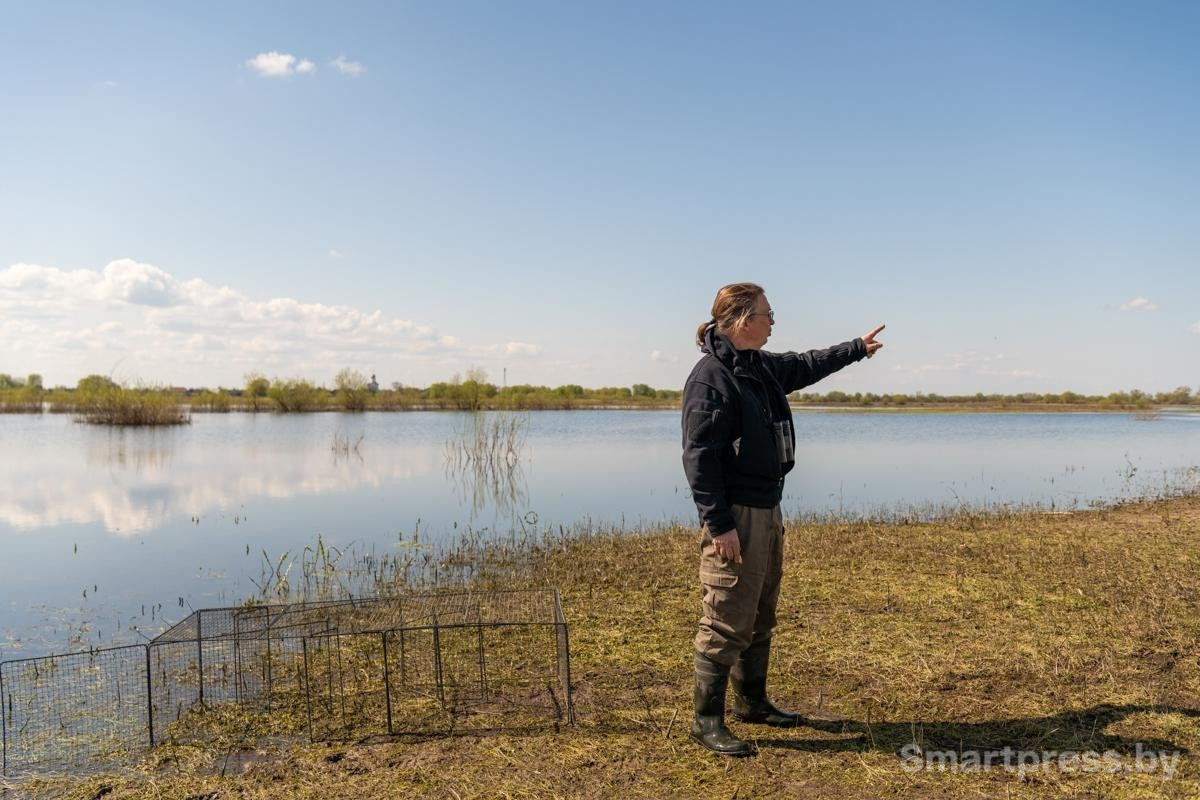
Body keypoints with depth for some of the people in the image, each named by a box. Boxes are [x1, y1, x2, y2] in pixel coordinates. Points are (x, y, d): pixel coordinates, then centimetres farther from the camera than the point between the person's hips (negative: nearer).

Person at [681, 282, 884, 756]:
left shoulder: (763, 366, 12)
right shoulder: (710, 376, -17)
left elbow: (806, 366, 33)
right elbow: (698, 456, -20)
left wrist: (857, 348, 42)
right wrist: (718, 524, -23)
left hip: (767, 509, 10)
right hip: (734, 516, -10)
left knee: (761, 615, 19)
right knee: (727, 621, -5)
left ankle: (751, 702, 34)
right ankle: (707, 720, 8)